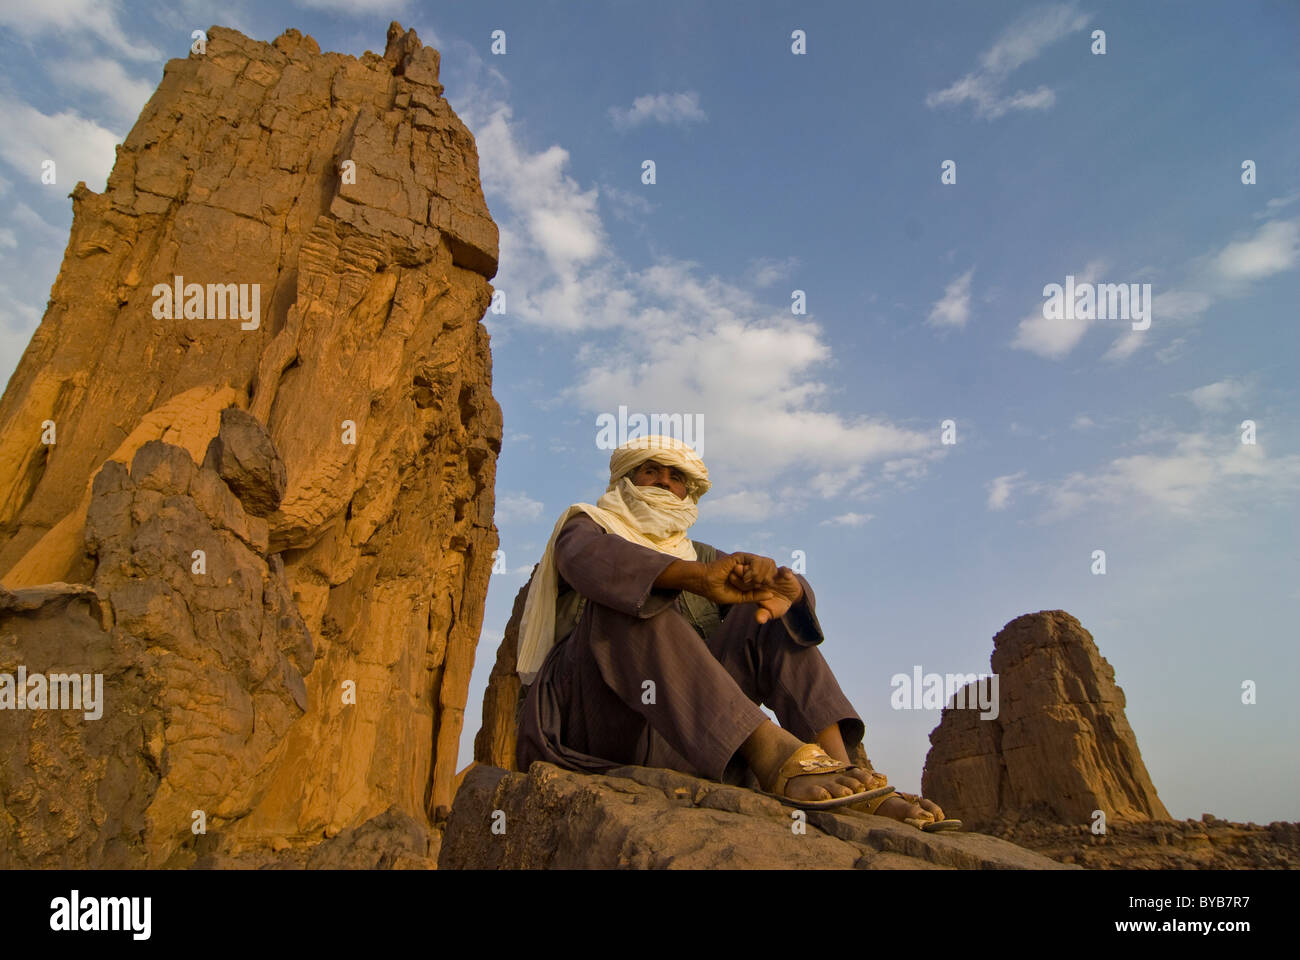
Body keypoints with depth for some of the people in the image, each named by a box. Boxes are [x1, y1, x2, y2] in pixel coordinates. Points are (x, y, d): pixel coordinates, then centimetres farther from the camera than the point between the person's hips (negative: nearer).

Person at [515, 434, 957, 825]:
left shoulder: (700, 557, 24)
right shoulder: (585, 526, 12)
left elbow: (795, 587, 7)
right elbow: (592, 559, -17)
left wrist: (786, 588, -20)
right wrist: (698, 577, -34)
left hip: (681, 738, 4)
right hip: (587, 716, -4)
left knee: (770, 615, -6)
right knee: (629, 598, -27)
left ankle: (842, 771, -25)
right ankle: (773, 753, -40)